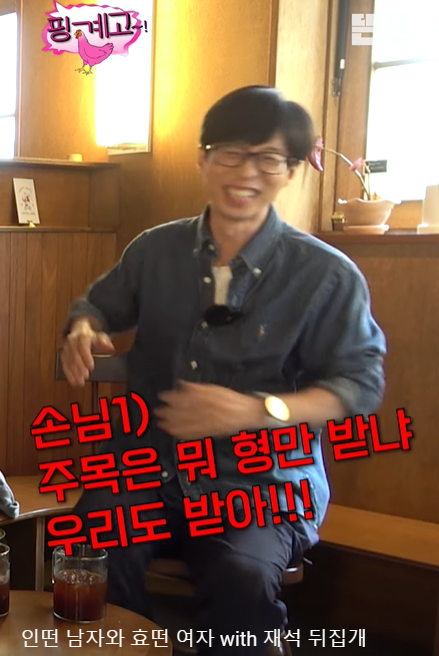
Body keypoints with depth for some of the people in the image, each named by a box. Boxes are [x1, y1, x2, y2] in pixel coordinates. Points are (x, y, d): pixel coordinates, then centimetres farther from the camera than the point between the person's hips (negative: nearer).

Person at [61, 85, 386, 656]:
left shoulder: (327, 276, -6)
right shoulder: (156, 250, 6)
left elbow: (360, 384, -6)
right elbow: (100, 303, 24)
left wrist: (256, 410, -21)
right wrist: (83, 330, -2)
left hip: (264, 483, -2)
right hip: (150, 464, 3)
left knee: (242, 578, -33)